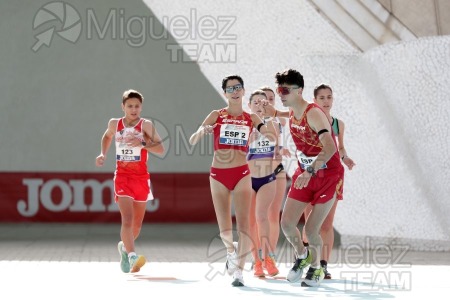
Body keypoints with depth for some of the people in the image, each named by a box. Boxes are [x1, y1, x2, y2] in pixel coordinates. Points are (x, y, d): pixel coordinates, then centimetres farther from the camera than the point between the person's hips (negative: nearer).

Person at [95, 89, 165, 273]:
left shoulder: (146, 125, -3)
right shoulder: (114, 124, 5)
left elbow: (160, 149, -9)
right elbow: (107, 136, 28)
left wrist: (142, 143, -24)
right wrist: (103, 154, 13)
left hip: (141, 178, 1)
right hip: (122, 177, -1)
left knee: (137, 223, 11)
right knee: (127, 218, -19)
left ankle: (124, 247, 39)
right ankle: (132, 257, -31)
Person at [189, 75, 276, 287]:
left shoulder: (251, 118, 6)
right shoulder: (216, 115, 3)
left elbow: (271, 137, -3)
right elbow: (193, 141, -2)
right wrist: (202, 130, -24)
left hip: (241, 174, 0)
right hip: (218, 174, 0)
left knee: (243, 224, -13)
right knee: (224, 228, 6)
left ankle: (238, 270, -11)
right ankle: (231, 252, 37)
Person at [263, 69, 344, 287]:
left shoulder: (313, 114, -24)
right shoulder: (292, 113, 0)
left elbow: (330, 148, -35)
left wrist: (310, 172, -42)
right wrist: (277, 113, 16)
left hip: (327, 176, -7)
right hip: (305, 174, 7)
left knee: (311, 230, -9)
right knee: (287, 223, -4)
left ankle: (316, 268, 18)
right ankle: (302, 256, 25)